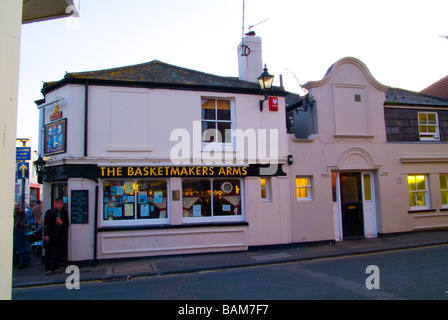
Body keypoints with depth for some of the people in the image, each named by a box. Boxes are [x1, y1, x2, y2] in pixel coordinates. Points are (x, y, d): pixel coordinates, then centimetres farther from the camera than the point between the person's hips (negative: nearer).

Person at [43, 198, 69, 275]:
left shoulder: (65, 213, 8)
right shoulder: (49, 212, 2)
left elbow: (67, 224, 10)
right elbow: (46, 224, -1)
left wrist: (62, 223, -11)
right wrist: (46, 235, -9)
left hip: (60, 236, 2)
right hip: (50, 236, -2)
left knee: (59, 252, 3)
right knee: (49, 251, 0)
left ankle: (55, 268, 13)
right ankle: (48, 269, 6)